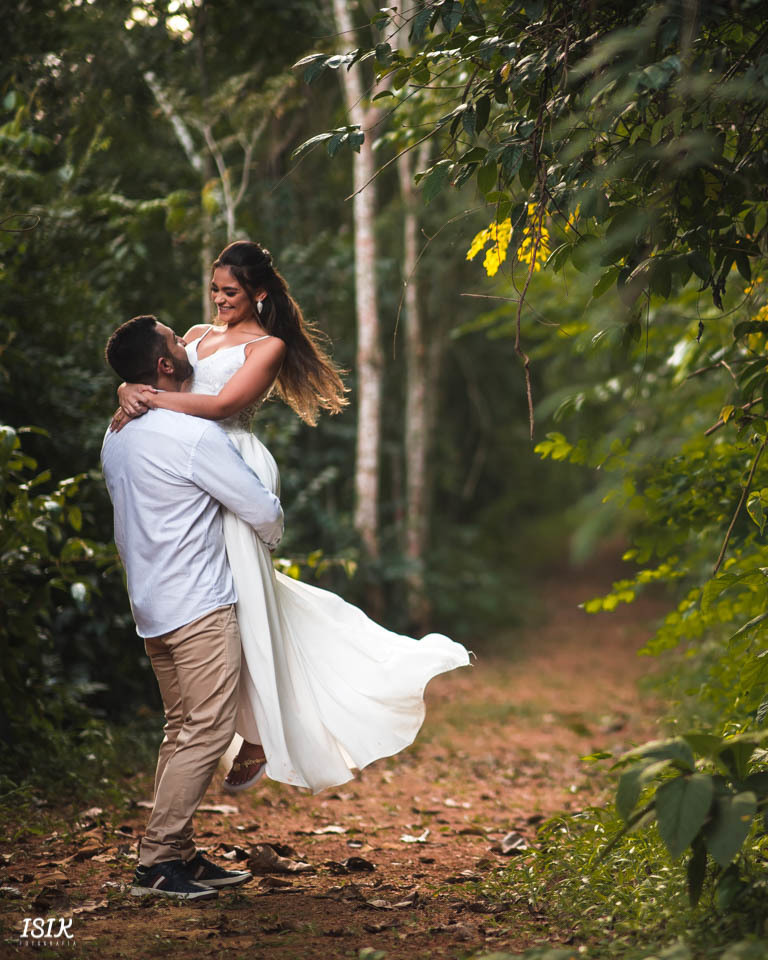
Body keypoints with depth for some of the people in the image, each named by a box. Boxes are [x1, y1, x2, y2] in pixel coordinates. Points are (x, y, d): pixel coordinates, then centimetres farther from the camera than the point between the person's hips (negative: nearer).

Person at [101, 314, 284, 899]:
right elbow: (262, 511, -9)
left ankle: (179, 855, 16)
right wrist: (272, 534, 13)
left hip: (151, 604, 9)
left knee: (183, 730, 14)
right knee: (208, 731, -7)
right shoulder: (194, 435, -16)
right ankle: (157, 861, -7)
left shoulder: (118, 437, 11)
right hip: (199, 605, -9)